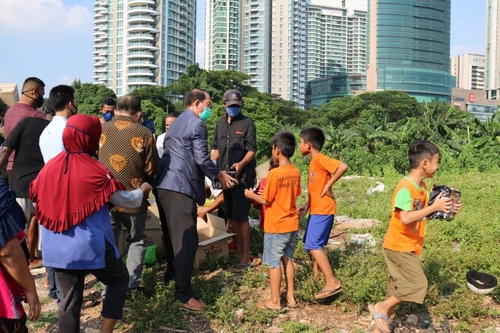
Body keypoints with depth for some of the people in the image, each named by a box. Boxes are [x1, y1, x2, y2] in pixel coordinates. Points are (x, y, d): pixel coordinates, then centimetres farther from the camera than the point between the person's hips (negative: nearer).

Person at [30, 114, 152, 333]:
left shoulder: (49, 168, 0)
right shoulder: (96, 171, -14)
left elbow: (37, 199, 14)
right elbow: (127, 200, -3)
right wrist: (142, 191, 17)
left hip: (57, 249, 5)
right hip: (91, 246, -5)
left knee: (69, 301, 13)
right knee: (119, 280, 18)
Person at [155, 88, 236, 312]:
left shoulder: (176, 123, 23)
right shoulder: (197, 124, -7)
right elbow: (201, 159, -13)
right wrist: (220, 175, 3)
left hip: (165, 185, 10)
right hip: (180, 187, -10)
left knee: (174, 235, 21)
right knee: (186, 239, -8)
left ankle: (173, 275, 36)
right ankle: (184, 295, -7)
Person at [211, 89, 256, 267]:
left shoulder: (247, 123, -4)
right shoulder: (220, 123, 14)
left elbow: (251, 150, -9)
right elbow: (216, 148, 19)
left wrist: (241, 164, -26)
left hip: (242, 176, -6)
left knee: (241, 216, -6)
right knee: (231, 215, 12)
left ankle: (246, 255, 2)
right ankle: (238, 249, 26)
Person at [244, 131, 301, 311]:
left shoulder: (274, 173, -20)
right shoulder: (295, 172, 1)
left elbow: (266, 200, -15)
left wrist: (252, 195, 3)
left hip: (276, 227, -7)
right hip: (292, 224, 7)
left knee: (274, 263, 4)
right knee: (287, 259, 18)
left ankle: (274, 301, 13)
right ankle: (290, 296, 26)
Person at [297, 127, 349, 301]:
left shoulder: (320, 159, -15)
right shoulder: (314, 162, 15)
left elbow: (343, 166, -30)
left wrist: (328, 185, -23)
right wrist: (307, 205, 12)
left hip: (322, 210, -10)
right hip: (316, 210, 10)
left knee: (313, 245, -14)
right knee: (312, 245, 15)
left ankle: (332, 283, -11)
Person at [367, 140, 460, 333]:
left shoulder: (422, 186, 7)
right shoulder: (405, 188, -22)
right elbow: (406, 218, -31)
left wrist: (443, 210, 1)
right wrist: (434, 207, -29)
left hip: (409, 246, 9)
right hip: (399, 246, -9)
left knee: (399, 291, 13)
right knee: (418, 284, -12)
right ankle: (381, 308, 2)